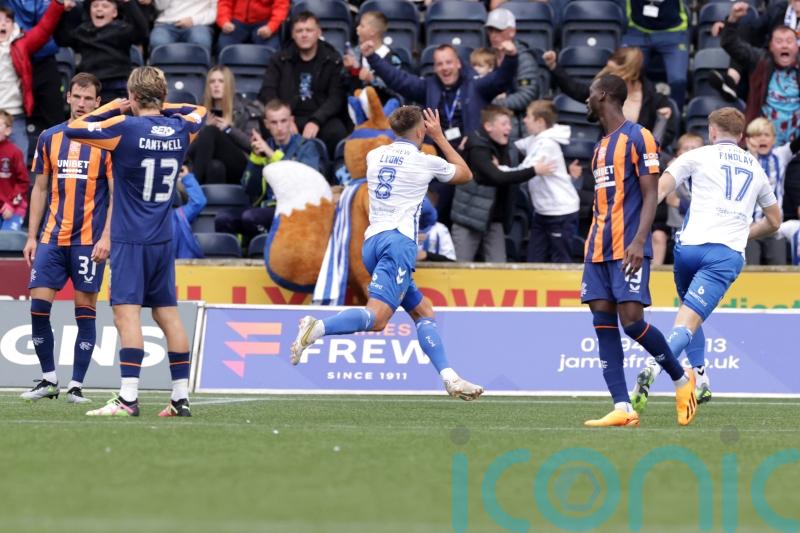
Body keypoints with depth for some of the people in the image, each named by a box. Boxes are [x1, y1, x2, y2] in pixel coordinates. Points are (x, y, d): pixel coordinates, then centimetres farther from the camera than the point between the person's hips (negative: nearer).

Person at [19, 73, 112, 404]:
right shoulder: (49, 138, 9)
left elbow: (116, 194, -3)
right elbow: (40, 189, 14)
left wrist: (106, 237, -13)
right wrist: (32, 237, 9)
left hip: (89, 240, -4)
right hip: (52, 237, 4)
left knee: (85, 311, -2)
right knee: (38, 305, -3)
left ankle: (77, 385, 5)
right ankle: (48, 379, 9)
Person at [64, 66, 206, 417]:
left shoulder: (125, 127, -13)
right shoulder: (179, 130, 4)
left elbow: (73, 130, -8)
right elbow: (199, 111, 28)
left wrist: (113, 109, 3)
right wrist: (162, 108, 16)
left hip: (131, 240, -6)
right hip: (163, 239, 6)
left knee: (127, 312, -11)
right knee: (167, 312, 11)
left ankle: (128, 398, -20)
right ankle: (181, 398, 13)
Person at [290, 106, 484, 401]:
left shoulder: (374, 155, 16)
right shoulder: (425, 162, 3)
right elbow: (465, 174, 23)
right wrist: (440, 138, 27)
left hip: (372, 241, 8)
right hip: (398, 241, -8)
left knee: (422, 311, 11)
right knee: (377, 317, -22)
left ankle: (449, 377, 2)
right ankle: (318, 328, -42)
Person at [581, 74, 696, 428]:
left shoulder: (638, 137, -5)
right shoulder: (601, 146, 20)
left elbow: (650, 195, -11)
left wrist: (639, 241, -21)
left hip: (628, 249, -8)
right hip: (599, 249, 8)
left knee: (632, 321, -13)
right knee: (603, 324, -2)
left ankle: (681, 379, 9)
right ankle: (623, 409, -6)